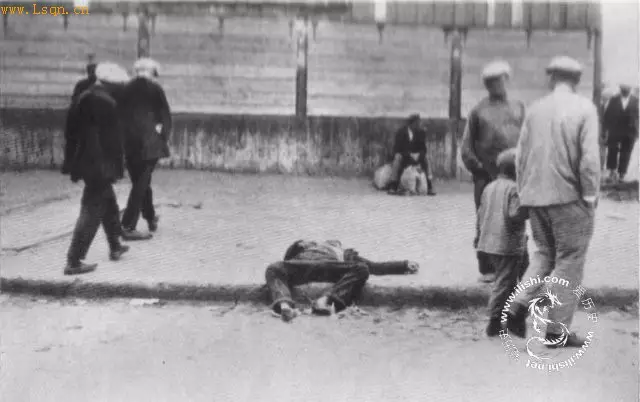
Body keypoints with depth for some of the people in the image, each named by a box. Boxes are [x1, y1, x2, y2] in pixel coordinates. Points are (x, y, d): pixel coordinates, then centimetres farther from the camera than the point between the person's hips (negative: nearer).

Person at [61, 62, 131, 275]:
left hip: (83, 162, 9)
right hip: (100, 166, -9)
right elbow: (113, 139, -17)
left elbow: (71, 131, 11)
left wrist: (71, 164, 17)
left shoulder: (82, 98, 6)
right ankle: (73, 262, -2)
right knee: (91, 212, -3)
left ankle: (115, 247, 37)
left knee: (109, 203, 24)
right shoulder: (107, 103, -17)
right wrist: (117, 168, -10)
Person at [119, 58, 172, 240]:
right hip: (148, 142, -5)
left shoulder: (126, 89, 7)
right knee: (141, 184, -1)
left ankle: (151, 218, 32)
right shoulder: (154, 88, -2)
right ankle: (128, 227, -4)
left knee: (140, 183, 18)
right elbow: (165, 115, -2)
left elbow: (119, 115, 7)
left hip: (129, 143, 5)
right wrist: (164, 137, 8)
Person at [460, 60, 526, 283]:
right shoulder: (479, 110, 4)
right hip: (486, 176, -2)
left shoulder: (518, 107, 11)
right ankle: (486, 269, 12)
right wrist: (475, 166, -6)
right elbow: (466, 145, 4)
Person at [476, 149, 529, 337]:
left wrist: (481, 235, 24)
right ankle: (494, 323, 2)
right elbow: (515, 215, -22)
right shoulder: (514, 189, -13)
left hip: (488, 243, 8)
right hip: (508, 245, -8)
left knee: (504, 280, 21)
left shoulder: (489, 187, 11)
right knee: (504, 282, -1)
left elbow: (481, 214, 15)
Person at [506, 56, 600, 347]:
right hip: (570, 197, -5)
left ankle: (519, 307, 5)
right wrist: (591, 196, -4)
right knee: (569, 262, 6)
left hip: (536, 196, 5)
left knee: (544, 254, 20)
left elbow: (521, 155, 8)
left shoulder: (535, 109, 6)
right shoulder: (584, 108, -7)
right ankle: (558, 328, 9)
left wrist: (523, 192, 16)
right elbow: (590, 157, -13)